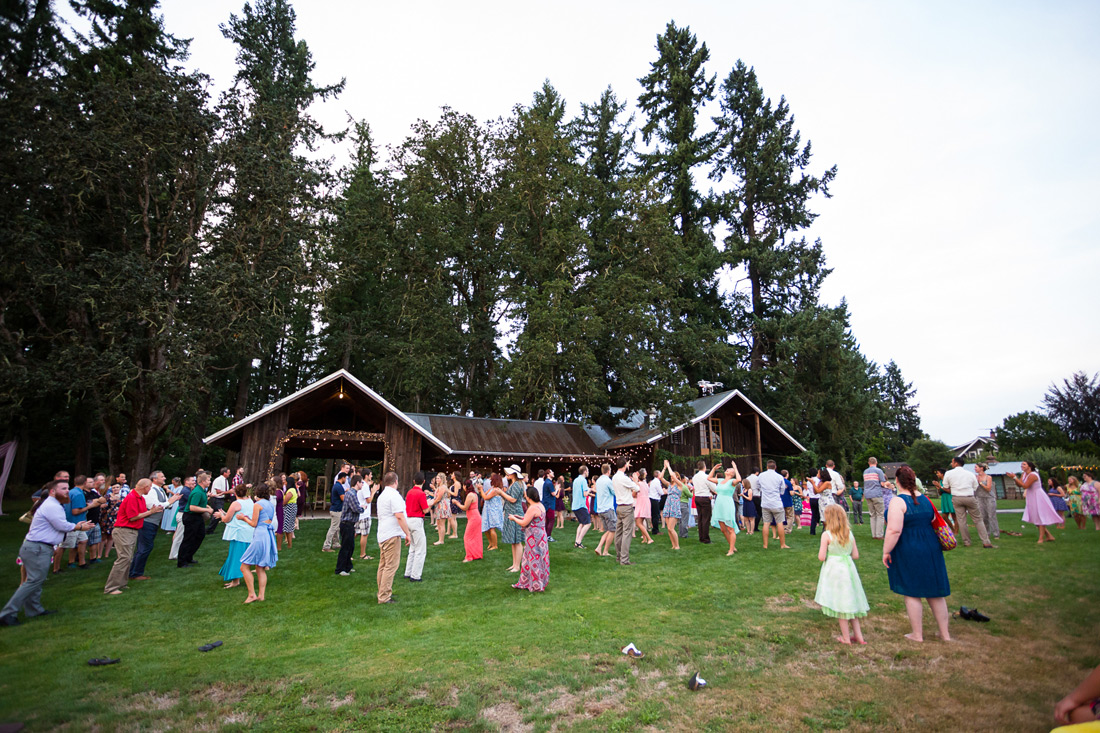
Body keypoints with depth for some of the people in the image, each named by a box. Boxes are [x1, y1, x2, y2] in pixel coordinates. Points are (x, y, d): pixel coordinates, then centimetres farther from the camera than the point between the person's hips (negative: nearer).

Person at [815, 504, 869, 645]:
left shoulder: (826, 535, -15)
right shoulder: (850, 534, 0)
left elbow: (821, 557, -15)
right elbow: (856, 555, 4)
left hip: (833, 570, -5)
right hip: (848, 569, 5)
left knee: (840, 603, 5)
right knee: (850, 601, 17)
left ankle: (846, 637, 14)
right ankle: (858, 635, 23)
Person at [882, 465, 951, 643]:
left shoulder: (897, 502, -19)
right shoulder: (926, 499, 3)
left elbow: (894, 530, -24)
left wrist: (886, 551, -15)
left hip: (907, 552, -7)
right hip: (931, 549, 7)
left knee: (911, 593, 6)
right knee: (935, 592, 17)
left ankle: (917, 634, 15)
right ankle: (944, 633, 27)